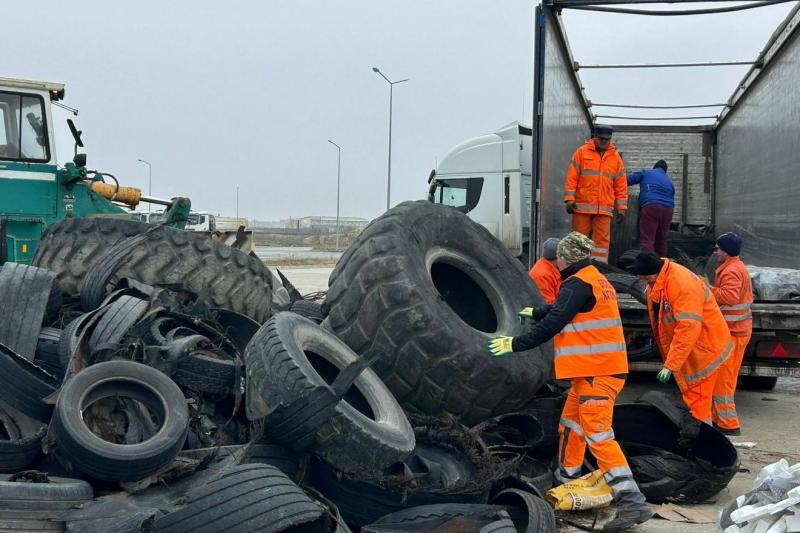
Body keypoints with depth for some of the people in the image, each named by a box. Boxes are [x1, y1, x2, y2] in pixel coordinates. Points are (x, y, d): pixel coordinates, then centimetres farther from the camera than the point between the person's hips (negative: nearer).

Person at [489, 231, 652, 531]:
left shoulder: (578, 284, -13)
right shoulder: (596, 280, 17)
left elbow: (553, 323, -18)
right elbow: (562, 311, 30)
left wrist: (516, 344, -11)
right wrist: (535, 313, 42)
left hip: (598, 372, -10)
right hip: (594, 370, 10)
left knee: (597, 435, -12)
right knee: (570, 425, 21)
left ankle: (632, 503, -15)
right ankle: (566, 481, 33)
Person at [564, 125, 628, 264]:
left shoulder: (616, 157, 12)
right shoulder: (582, 152, 4)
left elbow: (621, 185, 12)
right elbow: (572, 177, 1)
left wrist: (621, 207, 7)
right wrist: (569, 199, -7)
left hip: (604, 208, 2)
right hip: (582, 206, -2)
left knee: (602, 240, -2)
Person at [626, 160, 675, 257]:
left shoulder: (645, 172, 17)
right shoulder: (669, 181, 30)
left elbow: (629, 180, 10)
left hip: (650, 206, -5)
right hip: (668, 208, 5)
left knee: (647, 240, -14)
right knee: (661, 241, 15)